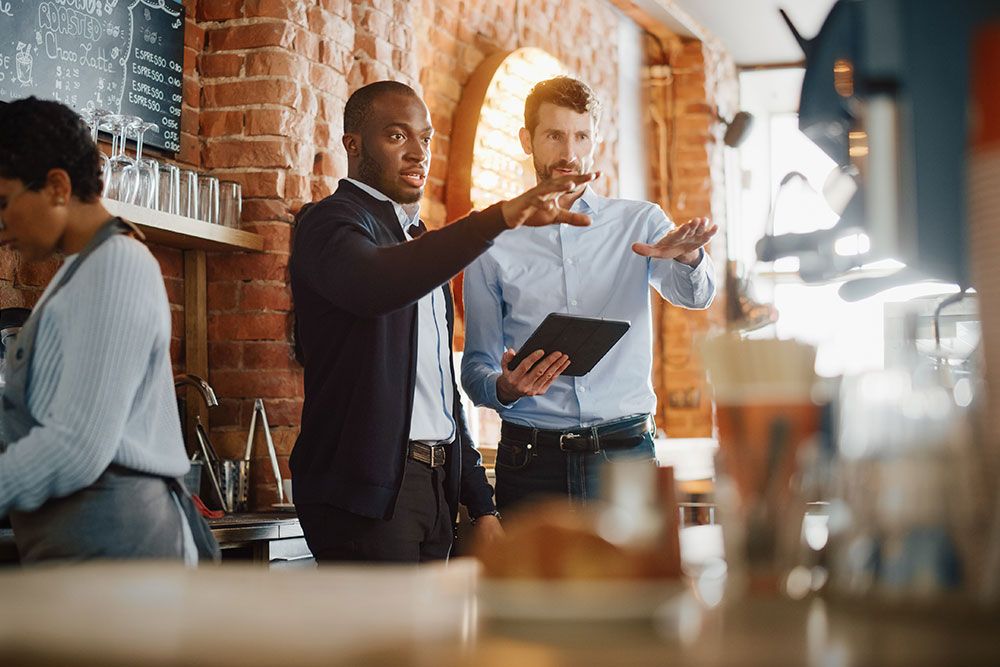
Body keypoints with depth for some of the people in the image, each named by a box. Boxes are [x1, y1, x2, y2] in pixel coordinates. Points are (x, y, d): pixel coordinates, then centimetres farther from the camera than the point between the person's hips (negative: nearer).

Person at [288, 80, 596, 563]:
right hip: (366, 489, -8)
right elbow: (374, 284, -32)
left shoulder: (419, 241, 23)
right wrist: (502, 216, -41)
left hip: (435, 484, 9)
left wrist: (481, 504, 17)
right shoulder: (332, 223, -6)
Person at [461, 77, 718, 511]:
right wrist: (504, 388, -16)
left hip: (625, 455, 0)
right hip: (531, 458, 0)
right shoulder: (492, 246, 8)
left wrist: (688, 257, -31)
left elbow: (695, 295, -8)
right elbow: (476, 365, 7)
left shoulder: (639, 224, 9)